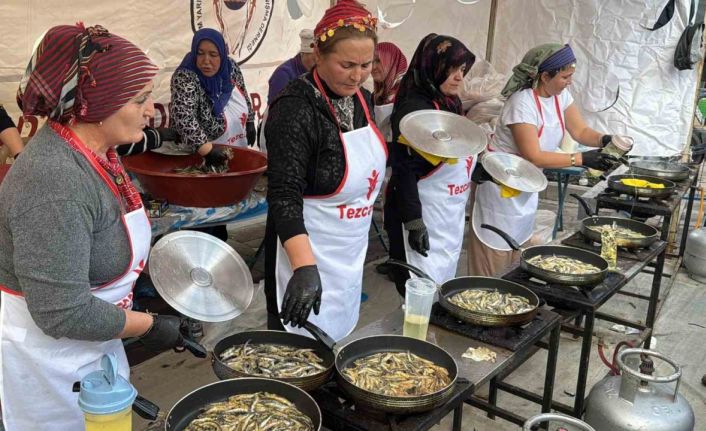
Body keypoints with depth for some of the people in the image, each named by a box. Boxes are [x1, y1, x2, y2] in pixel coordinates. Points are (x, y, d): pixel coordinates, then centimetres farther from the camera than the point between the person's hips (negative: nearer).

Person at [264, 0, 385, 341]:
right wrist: (305, 267, -42)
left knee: (336, 342, 22)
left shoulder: (361, 99, 1)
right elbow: (284, 196, -30)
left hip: (352, 249, 8)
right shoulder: (296, 109, -23)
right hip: (305, 251, -8)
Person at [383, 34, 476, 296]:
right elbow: (404, 170, -20)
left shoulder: (451, 103, 9)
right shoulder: (413, 108, -17)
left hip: (453, 212, 9)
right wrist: (414, 222, -22)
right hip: (425, 214, -9)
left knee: (445, 283, 17)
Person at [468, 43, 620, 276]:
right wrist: (582, 159, -29)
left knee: (518, 260, 16)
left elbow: (580, 131, 4)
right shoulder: (522, 103, -26)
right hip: (501, 185, -8)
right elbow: (534, 157, -28)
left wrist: (604, 140, -17)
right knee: (495, 257, 1)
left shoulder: (561, 95, -1)